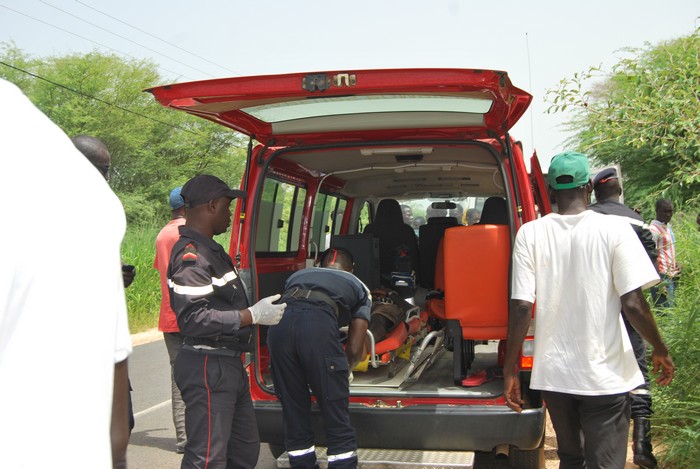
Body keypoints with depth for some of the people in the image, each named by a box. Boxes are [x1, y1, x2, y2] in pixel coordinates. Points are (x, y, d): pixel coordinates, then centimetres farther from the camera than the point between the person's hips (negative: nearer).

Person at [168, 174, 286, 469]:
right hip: (207, 367, -11)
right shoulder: (191, 255, -18)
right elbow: (194, 319, -27)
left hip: (227, 364, 11)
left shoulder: (209, 249, 15)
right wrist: (252, 316, -22)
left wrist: (258, 310, 14)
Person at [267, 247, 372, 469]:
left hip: (279, 325, 4)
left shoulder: (298, 275, 38)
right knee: (337, 419, 7)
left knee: (294, 415, 17)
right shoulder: (359, 287, 30)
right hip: (318, 324, -3)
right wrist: (345, 370, 46)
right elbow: (355, 349, 24)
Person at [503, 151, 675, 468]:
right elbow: (633, 304, -12)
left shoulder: (530, 233, -4)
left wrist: (510, 369, 0)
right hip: (605, 374, -2)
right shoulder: (614, 229, -8)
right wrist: (661, 350, 5)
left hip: (553, 372, 3)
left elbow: (521, 307, -8)